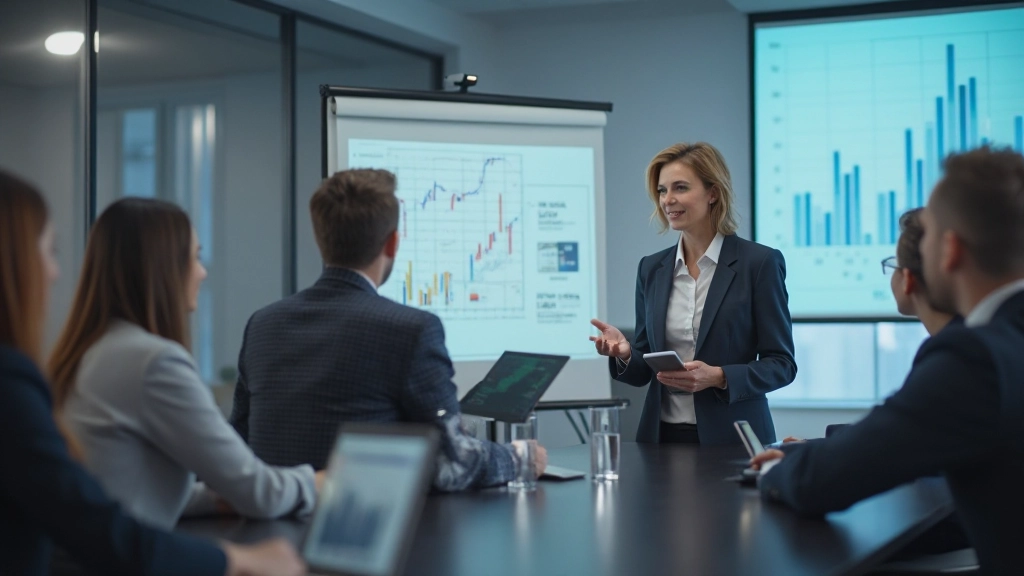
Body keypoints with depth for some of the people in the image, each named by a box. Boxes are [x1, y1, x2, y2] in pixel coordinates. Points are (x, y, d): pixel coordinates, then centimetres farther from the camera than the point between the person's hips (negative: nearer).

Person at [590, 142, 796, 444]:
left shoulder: (760, 262, -6)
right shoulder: (651, 268, 8)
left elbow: (781, 364, -6)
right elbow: (646, 370, 11)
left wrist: (719, 377, -20)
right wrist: (625, 353, -10)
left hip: (732, 440, -4)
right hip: (662, 437, 4)